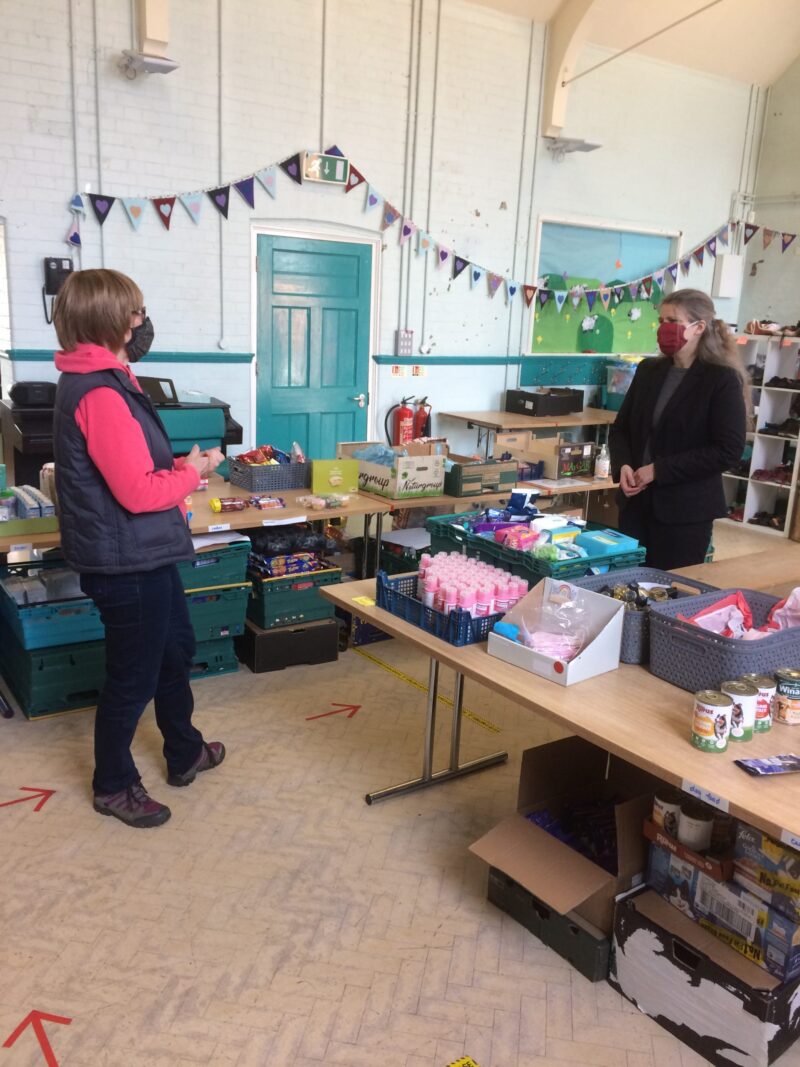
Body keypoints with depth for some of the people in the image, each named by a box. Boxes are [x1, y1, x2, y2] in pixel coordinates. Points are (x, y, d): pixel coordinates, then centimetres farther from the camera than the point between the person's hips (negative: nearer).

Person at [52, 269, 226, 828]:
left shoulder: (103, 381, 9)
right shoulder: (100, 394, -24)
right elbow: (140, 493, -26)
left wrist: (180, 466, 1)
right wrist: (194, 471, -10)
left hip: (146, 554, 11)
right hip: (127, 561, -11)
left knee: (177, 650, 24)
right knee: (134, 677, 7)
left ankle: (185, 753, 43)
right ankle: (114, 785, 28)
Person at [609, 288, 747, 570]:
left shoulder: (723, 379, -8)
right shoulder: (648, 370, 9)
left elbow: (728, 450, -14)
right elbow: (621, 428, 13)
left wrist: (659, 470, -17)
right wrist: (623, 466, -8)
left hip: (686, 510, -5)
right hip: (637, 501, 5)